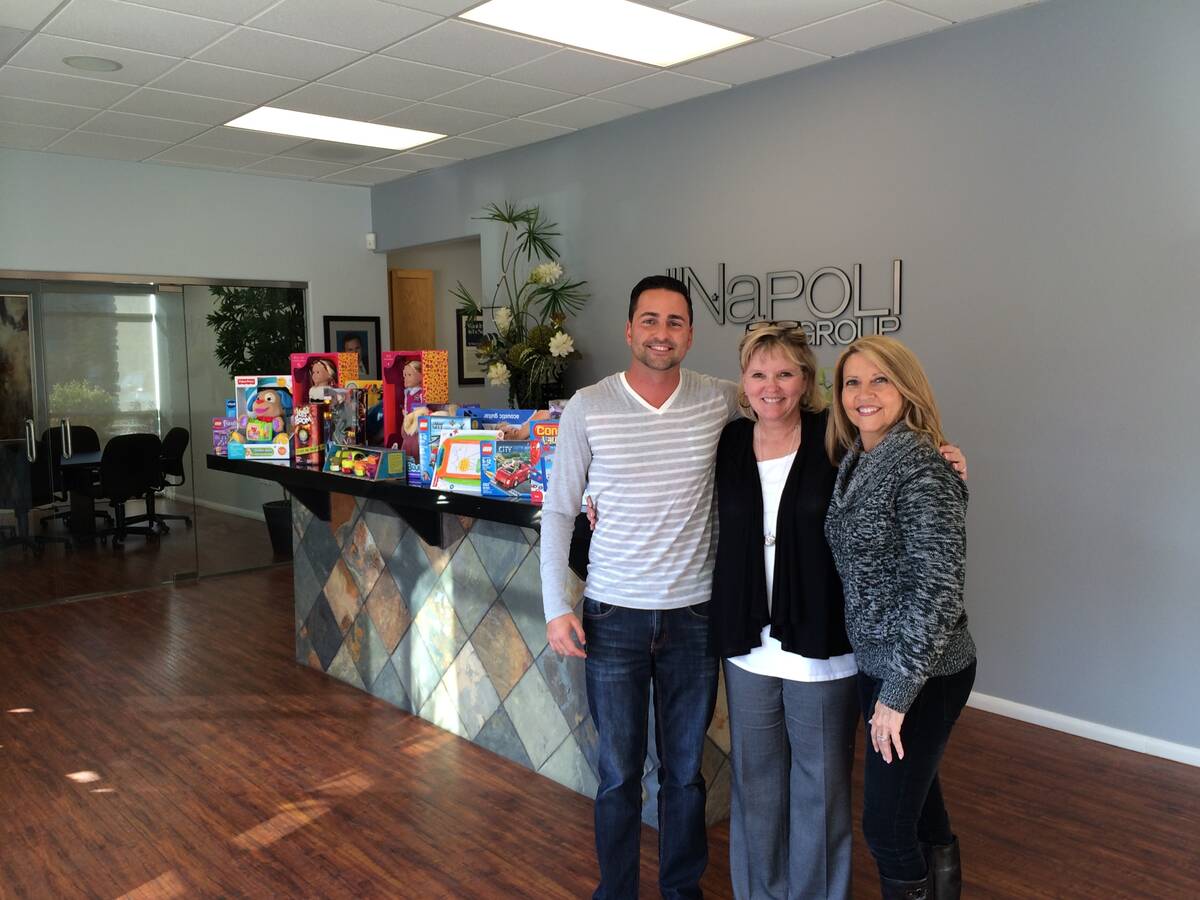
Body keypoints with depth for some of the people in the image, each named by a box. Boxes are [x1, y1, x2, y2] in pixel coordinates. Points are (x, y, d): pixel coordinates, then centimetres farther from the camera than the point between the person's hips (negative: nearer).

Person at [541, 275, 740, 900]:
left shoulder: (720, 402, -4)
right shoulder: (588, 407, -6)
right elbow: (558, 510, -1)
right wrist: (556, 607, -5)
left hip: (693, 615, 1)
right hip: (613, 616, -1)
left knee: (685, 770, 16)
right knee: (618, 771, 13)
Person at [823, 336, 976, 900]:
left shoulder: (922, 468, -20)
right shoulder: (854, 462, 6)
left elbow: (939, 588, -23)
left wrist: (898, 692, -20)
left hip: (921, 674, -8)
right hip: (878, 664, 8)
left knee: (886, 825, 2)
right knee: (915, 798, 23)